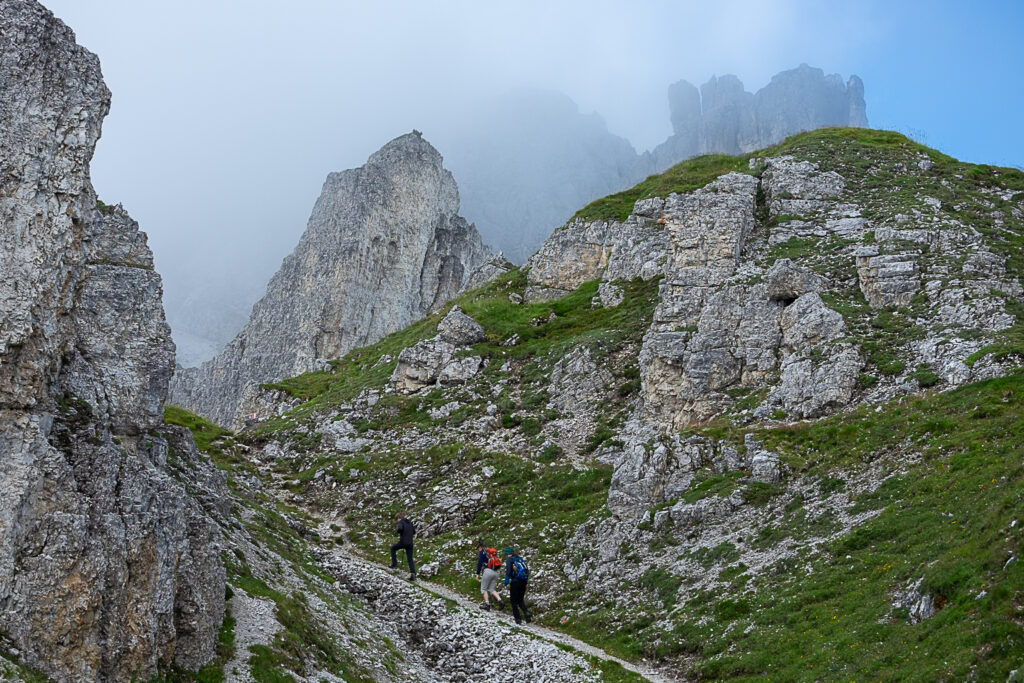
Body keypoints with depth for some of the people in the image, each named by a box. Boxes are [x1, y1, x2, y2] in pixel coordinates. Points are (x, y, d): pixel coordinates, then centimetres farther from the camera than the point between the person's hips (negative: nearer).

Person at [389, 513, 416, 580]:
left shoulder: (401, 522, -4)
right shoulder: (410, 522, 16)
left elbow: (400, 528, -25)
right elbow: (414, 532, 22)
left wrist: (399, 534, -5)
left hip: (403, 542, -5)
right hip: (410, 543, 5)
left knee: (393, 548, 23)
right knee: (410, 559, 7)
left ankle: (394, 564, 19)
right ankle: (413, 573, -11)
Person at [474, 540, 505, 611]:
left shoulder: (482, 552, 3)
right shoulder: (491, 551, 24)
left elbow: (479, 563, -7)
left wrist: (477, 574, -5)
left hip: (488, 571, -7)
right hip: (495, 572, 7)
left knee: (484, 589, 5)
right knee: (492, 589, 10)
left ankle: (487, 604, -4)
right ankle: (500, 601, -11)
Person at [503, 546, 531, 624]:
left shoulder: (509, 560, -2)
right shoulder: (520, 559, 17)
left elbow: (508, 571, -14)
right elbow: (527, 570, 14)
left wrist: (506, 583, -12)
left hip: (515, 582, -6)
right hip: (524, 582, 6)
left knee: (514, 601, 7)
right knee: (520, 600, 18)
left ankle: (518, 619, 2)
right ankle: (527, 613, -6)